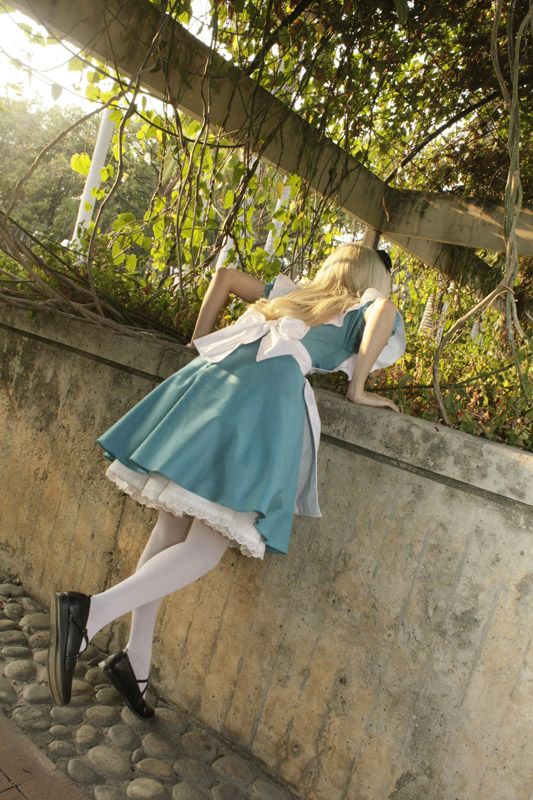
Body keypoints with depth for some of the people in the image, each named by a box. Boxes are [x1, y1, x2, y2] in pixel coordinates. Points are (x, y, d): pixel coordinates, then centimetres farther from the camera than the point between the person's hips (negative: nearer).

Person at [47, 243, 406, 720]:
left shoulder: (290, 293, 34)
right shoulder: (368, 309, 20)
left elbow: (225, 275, 36)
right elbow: (385, 310, -4)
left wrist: (201, 340, 35)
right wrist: (357, 389, 2)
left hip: (217, 368, 7)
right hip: (271, 385, -6)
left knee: (174, 524, 8)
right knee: (210, 542, -7)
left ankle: (136, 657, 11)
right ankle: (94, 611, -22)